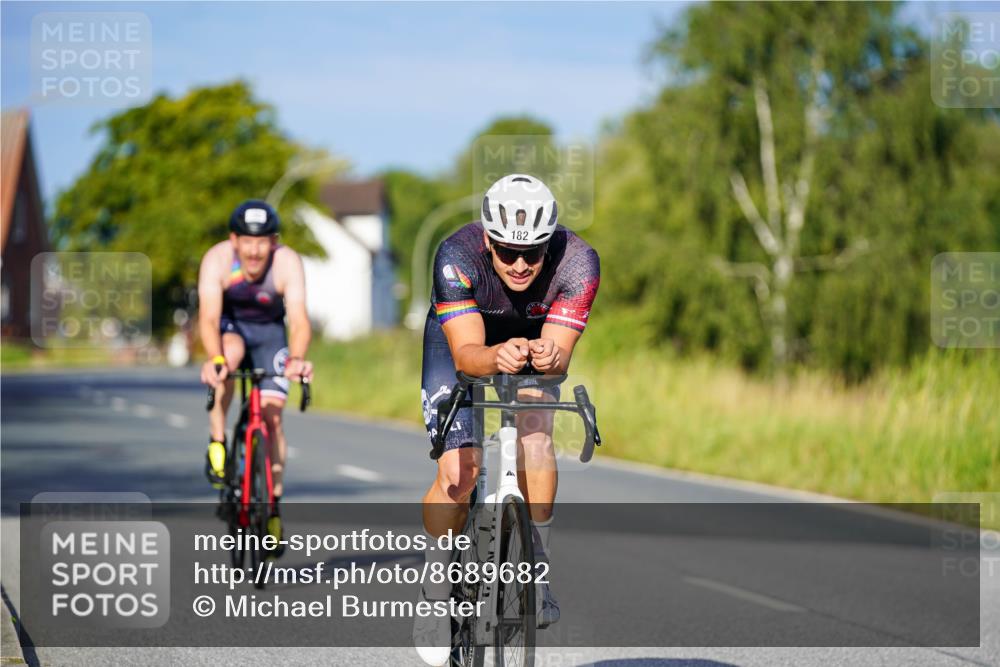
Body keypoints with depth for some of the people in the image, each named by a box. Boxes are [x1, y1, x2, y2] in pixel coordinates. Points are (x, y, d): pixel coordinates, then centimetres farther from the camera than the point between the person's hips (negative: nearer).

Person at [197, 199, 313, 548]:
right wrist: (214, 359, -57)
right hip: (229, 323, -1)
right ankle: (217, 444, -21)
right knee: (228, 355, -36)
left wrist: (297, 358, -59)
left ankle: (273, 508, 4)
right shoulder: (217, 259, -31)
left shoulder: (288, 262, -30)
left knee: (272, 416, -8)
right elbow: (208, 317, -39)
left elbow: (299, 319, -39)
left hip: (269, 330, 1)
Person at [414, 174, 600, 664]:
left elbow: (561, 351, -36)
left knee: (534, 437, -26)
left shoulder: (577, 263, -33)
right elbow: (467, 353, -41)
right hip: (460, 339, -1)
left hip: (536, 338, 1)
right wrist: (497, 358, -63)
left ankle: (537, 569, -11)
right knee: (459, 468, -15)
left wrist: (548, 357, -59)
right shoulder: (458, 256, -36)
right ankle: (435, 593, 3)